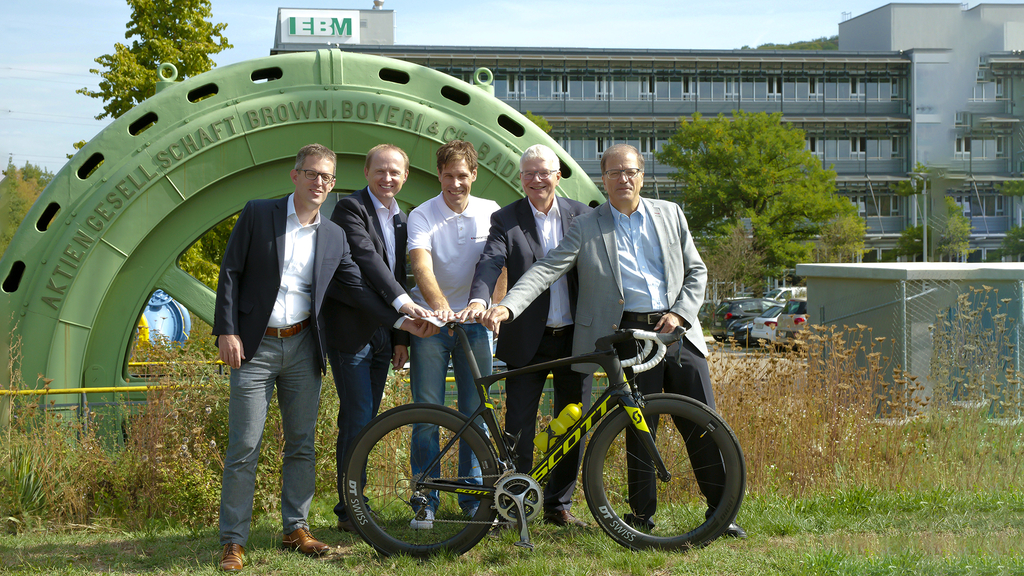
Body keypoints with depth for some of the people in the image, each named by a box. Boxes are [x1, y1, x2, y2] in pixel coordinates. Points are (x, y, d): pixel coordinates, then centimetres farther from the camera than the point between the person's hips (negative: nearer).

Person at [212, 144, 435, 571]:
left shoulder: (333, 236, 9)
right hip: (254, 347, -4)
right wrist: (227, 331, -10)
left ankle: (296, 529, 21)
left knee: (302, 445, 9)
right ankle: (233, 542, 3)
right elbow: (230, 273, -2)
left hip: (302, 349, 4)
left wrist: (401, 319, -2)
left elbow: (355, 288, 8)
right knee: (244, 448, -4)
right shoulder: (258, 215, -1)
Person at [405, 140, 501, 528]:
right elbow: (422, 266, -22)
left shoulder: (490, 213, 3)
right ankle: (426, 500, 7)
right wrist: (440, 305, -39)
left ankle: (473, 497, 16)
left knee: (476, 412, 5)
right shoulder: (422, 216, -6)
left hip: (474, 322, 2)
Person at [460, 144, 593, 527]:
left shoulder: (582, 215, 7)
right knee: (519, 426, -2)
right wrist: (479, 299, -34)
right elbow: (490, 262, -15)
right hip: (528, 340, -2)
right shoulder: (506, 220, 0)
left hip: (576, 336, 2)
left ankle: (558, 505, 22)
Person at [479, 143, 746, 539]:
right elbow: (547, 269, -6)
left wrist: (680, 313, -2)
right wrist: (507, 306, -20)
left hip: (678, 328, 2)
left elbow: (696, 270, 15)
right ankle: (642, 514, 12)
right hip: (629, 332, -2)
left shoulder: (670, 214, 12)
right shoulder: (586, 227, 4)